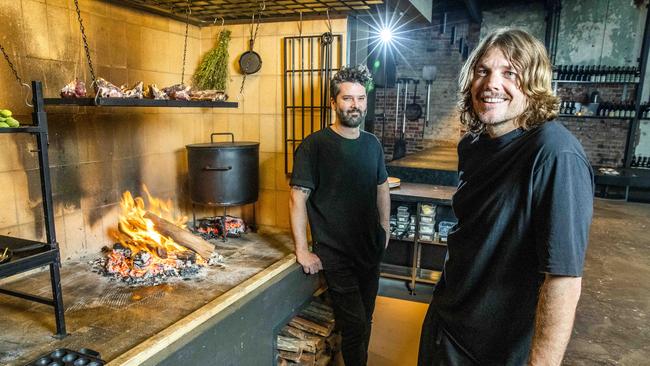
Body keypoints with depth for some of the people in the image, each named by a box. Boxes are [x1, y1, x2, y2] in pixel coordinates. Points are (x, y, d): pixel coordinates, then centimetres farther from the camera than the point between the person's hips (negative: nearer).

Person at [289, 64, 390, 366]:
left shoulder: (372, 144, 6)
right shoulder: (314, 145, -13)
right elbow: (298, 197, -14)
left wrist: (384, 229, 14)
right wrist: (302, 250, -17)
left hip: (371, 250, 6)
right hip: (336, 255, -6)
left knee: (364, 321, 18)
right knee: (355, 326, -2)